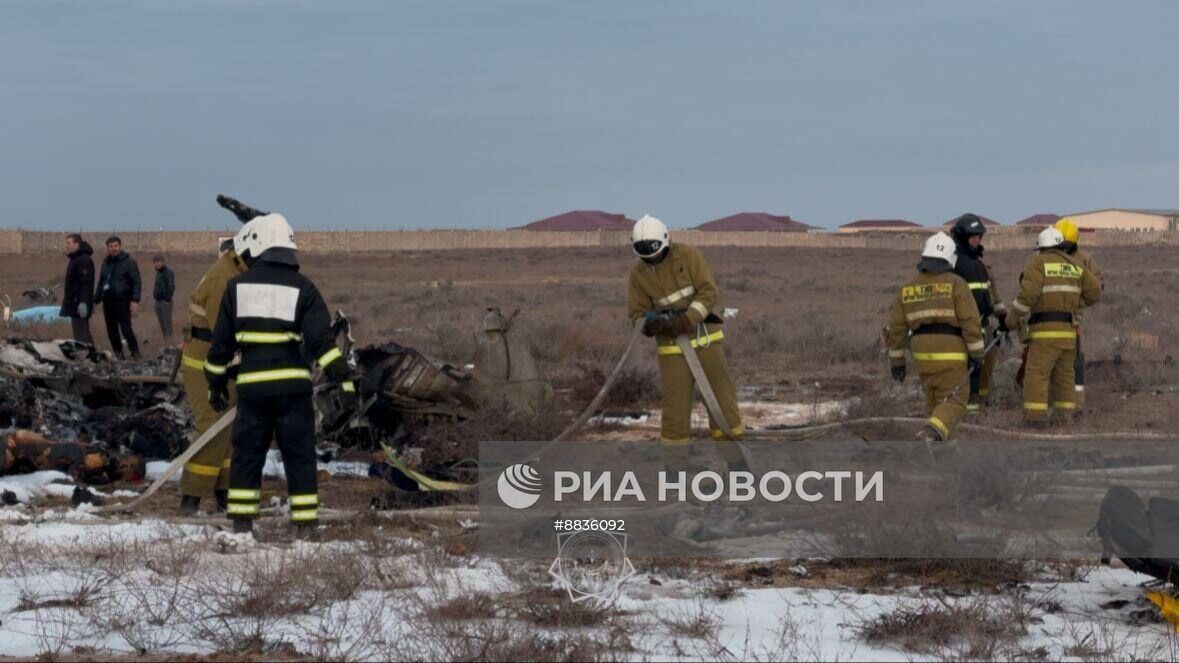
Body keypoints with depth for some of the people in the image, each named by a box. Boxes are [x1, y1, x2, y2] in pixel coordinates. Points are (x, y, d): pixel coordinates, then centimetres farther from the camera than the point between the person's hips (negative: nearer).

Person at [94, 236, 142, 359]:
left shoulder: (128, 262, -2)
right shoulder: (106, 263, 18)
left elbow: (136, 282, -7)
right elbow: (100, 283, 25)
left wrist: (135, 300, -17)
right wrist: (96, 300, 20)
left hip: (122, 302, -6)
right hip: (108, 302, 6)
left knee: (126, 329, -11)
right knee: (111, 331, 6)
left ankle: (135, 353, -4)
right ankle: (118, 354, 14)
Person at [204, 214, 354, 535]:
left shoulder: (238, 286, 5)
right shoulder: (302, 288, 0)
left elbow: (221, 342, 9)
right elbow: (321, 340, -10)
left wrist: (216, 383, 19)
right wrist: (343, 377, -10)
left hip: (251, 387, 1)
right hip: (293, 385, -1)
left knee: (247, 454, 10)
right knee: (299, 457, 4)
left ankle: (241, 523, 10)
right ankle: (306, 524, 2)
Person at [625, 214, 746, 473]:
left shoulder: (689, 255, -9)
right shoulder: (638, 273, -2)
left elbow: (708, 293, -15)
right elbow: (636, 315, -2)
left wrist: (685, 320, -28)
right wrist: (651, 323, -26)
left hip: (705, 338, -1)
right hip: (672, 346, 1)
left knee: (721, 398, -2)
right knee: (675, 406, -1)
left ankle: (737, 463, 8)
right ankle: (676, 469, 11)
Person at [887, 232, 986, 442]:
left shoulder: (908, 288, 10)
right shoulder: (955, 284, -5)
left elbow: (896, 327, 10)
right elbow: (970, 321, -11)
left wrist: (897, 361, 16)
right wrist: (977, 353, -4)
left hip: (922, 354, 5)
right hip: (951, 352, -5)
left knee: (935, 402, 19)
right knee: (953, 403, -4)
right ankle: (931, 433, -29)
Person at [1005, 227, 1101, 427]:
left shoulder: (1037, 262, -2)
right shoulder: (1075, 265, 13)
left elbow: (1028, 293, -14)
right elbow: (1094, 292, 12)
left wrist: (1013, 317, -4)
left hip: (1045, 328, -6)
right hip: (1069, 328, 6)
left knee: (1037, 373, -6)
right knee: (1064, 373, 15)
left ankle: (1036, 415, -13)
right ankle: (1065, 415, 17)